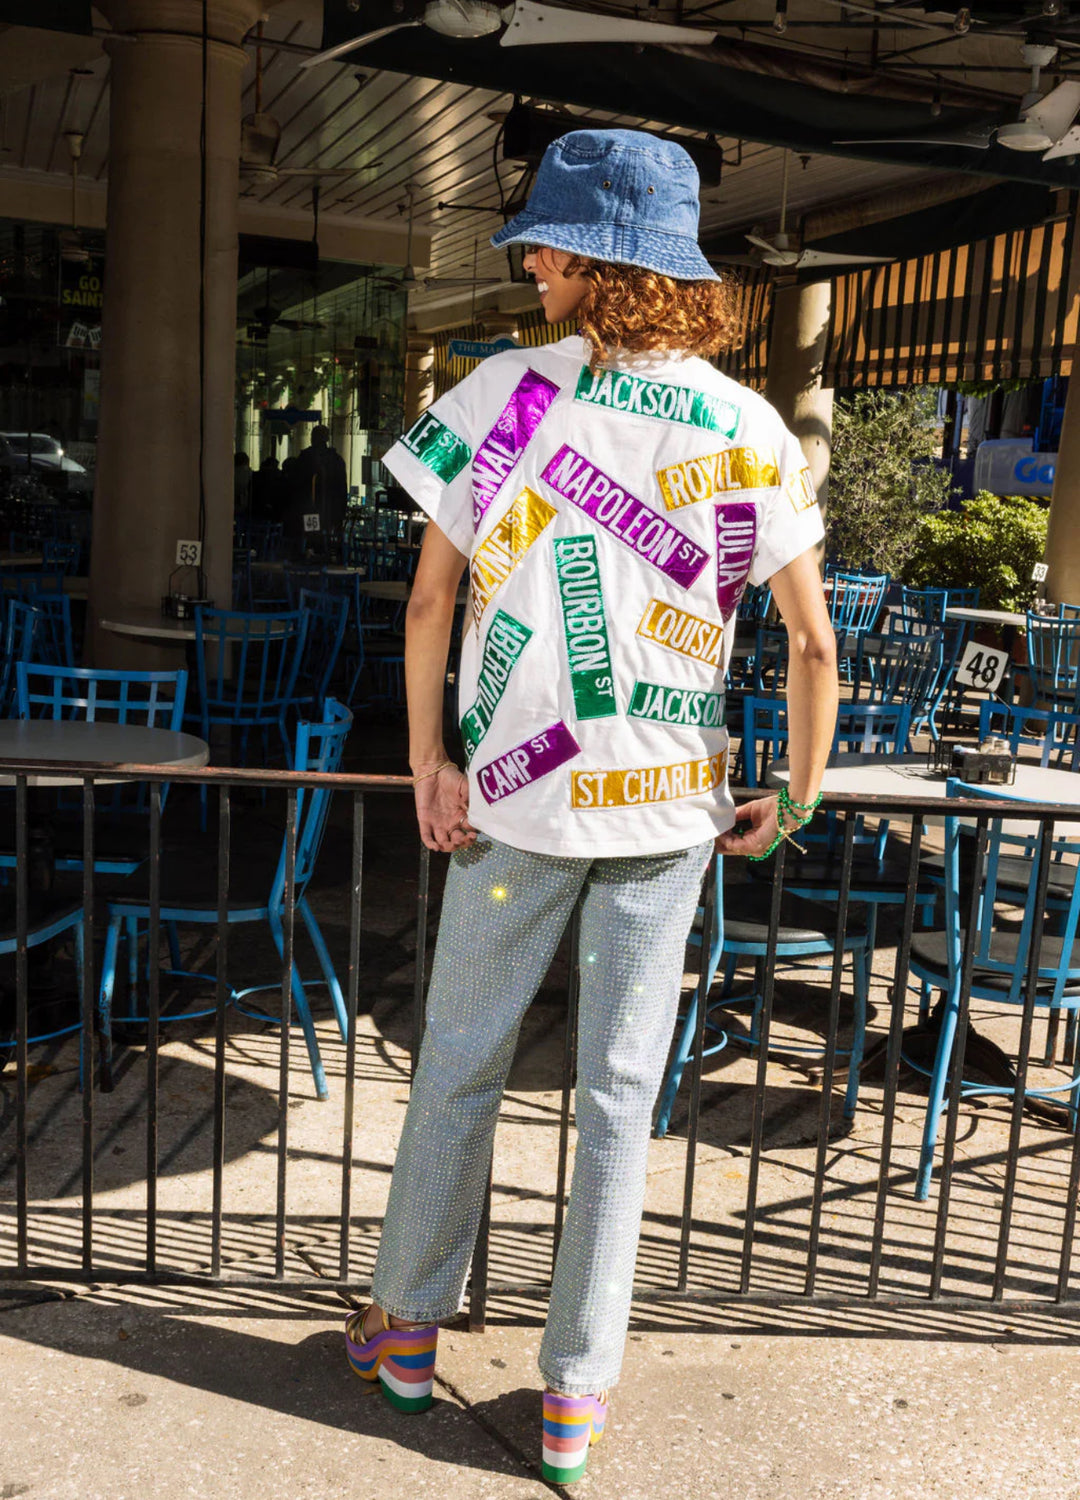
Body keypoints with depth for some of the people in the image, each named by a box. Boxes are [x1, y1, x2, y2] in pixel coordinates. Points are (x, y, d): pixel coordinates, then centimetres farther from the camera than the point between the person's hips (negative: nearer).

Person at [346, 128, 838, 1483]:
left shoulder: (504, 393, -7)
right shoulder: (748, 429, -2)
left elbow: (429, 599, -7)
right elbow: (813, 644, -5)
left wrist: (427, 759, 2)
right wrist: (796, 801, 6)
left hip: (517, 793, -1)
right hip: (671, 807, 2)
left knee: (461, 1064, 16)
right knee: (620, 1091, 12)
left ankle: (406, 1329, 34)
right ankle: (576, 1391, 25)